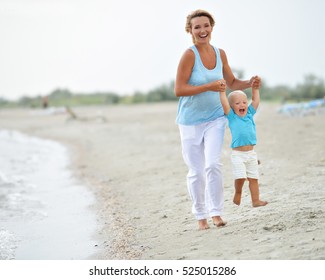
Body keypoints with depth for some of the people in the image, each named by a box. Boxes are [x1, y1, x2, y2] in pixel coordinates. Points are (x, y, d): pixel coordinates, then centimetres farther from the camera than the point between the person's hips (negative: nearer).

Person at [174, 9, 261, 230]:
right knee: (196, 171, 4)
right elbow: (179, 90, -19)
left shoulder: (220, 54, 1)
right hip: (191, 121, -3)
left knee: (213, 164, -13)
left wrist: (249, 83, -4)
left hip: (215, 118, 3)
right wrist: (209, 87, -25)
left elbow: (232, 83, 15)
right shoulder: (189, 55, -16)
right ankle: (200, 215, 19)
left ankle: (216, 212, -1)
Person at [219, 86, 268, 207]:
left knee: (253, 178, 5)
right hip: (238, 154, -4)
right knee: (240, 177, -15)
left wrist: (255, 87, 10)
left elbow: (256, 100, 13)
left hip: (251, 153, 4)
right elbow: (224, 103, -11)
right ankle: (237, 194, 10)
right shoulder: (231, 116, -1)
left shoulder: (250, 114, 10)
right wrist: (222, 90, -10)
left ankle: (256, 200, 9)